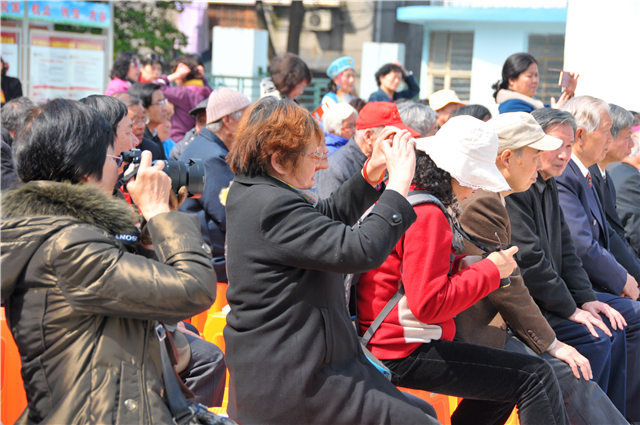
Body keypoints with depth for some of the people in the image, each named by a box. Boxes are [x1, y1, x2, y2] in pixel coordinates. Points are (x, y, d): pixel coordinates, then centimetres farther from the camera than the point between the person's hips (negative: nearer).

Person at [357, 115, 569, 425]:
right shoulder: (428, 215, -19)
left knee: (506, 376, 25)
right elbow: (429, 303, -23)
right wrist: (490, 271, -14)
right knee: (537, 377, -13)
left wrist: (464, 265, 4)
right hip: (405, 353, -11)